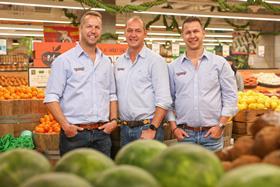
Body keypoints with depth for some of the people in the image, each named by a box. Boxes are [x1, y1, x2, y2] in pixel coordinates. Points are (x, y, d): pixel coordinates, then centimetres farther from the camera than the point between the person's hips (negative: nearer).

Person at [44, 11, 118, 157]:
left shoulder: (106, 62, 13)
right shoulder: (64, 60, -2)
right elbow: (51, 98, -7)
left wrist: (113, 120, 5)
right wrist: (65, 125, -16)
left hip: (102, 133, 4)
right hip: (74, 133, -4)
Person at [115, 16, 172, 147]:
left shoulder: (155, 60, -7)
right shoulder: (119, 62, 11)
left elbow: (164, 100, -13)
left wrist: (152, 129, -18)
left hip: (147, 127, -5)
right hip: (124, 128, 5)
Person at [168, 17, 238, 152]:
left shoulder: (220, 63, 3)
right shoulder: (173, 67, 6)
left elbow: (230, 96, 1)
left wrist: (221, 125, -6)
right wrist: (174, 127, 0)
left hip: (212, 133, -1)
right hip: (184, 133, 1)